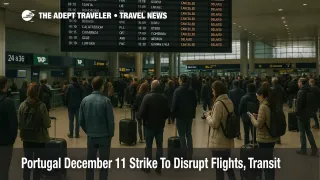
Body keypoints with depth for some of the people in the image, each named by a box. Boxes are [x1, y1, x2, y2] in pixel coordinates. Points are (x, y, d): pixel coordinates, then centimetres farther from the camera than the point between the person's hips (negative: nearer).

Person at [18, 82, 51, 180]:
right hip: (39, 138, -3)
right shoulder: (41, 106, -15)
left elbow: (19, 123, 1)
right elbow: (47, 124, -11)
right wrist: (48, 122, 10)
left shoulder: (22, 105, -5)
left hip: (26, 138, 4)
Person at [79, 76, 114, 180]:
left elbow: (81, 120, 0)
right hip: (104, 136, -3)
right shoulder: (105, 100, -16)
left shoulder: (85, 100, -4)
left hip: (90, 136, 4)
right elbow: (110, 120, -14)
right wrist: (111, 134, 2)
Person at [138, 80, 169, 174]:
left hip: (149, 125, -3)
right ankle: (159, 167, 14)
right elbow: (167, 112, 3)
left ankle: (147, 167, 14)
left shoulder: (147, 97, -15)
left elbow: (142, 111, -18)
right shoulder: (164, 98, -3)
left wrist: (141, 118, 3)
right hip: (160, 125, 3)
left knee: (148, 146, 9)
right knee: (159, 146, 10)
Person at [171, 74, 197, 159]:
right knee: (189, 134, 14)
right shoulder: (192, 90, 1)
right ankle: (189, 155, 17)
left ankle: (184, 155, 3)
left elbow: (174, 104, -15)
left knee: (182, 136, 2)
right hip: (190, 115, 5)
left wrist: (173, 113, -2)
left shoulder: (177, 91, -15)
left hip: (180, 115, -5)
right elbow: (195, 102, 7)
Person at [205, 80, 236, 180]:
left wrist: (208, 115, -3)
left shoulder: (218, 104, -20)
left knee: (219, 167, 6)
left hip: (218, 142, -8)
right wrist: (212, 114, 10)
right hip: (228, 140, 8)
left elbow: (214, 124, -19)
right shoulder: (229, 102, 5)